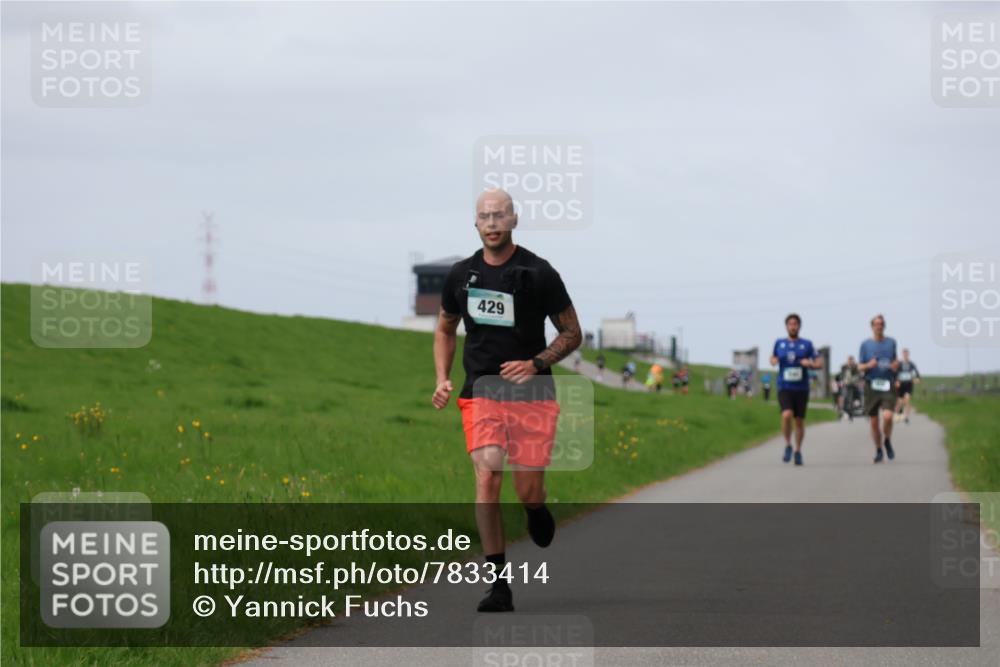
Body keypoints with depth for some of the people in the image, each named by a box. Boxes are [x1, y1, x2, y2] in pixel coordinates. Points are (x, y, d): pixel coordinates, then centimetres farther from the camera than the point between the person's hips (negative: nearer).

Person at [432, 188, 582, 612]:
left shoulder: (538, 273, -4)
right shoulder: (462, 275, 6)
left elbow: (572, 333, 3)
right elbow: (445, 330, 22)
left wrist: (536, 364, -14)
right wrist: (442, 379, 7)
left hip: (531, 394, -2)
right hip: (480, 393, 2)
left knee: (528, 493, -2)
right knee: (487, 479, -16)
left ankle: (537, 510, 39)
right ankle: (498, 585, -13)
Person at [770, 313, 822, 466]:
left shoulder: (807, 344, 3)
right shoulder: (779, 343, 7)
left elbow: (819, 363, 4)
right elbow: (773, 358, 24)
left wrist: (810, 364, -17)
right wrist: (773, 361, 0)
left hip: (801, 388, 1)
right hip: (784, 388, -1)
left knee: (799, 420, 7)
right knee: (787, 415, -23)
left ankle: (798, 451, 24)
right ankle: (788, 445, -2)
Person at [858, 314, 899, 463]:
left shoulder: (891, 342, 9)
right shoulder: (865, 344, 5)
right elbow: (860, 367, 6)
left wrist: (896, 365, -2)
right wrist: (868, 365, -16)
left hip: (888, 385, 0)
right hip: (871, 385, 0)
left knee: (887, 416, -20)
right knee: (873, 421, 2)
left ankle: (887, 441, 8)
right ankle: (878, 450, 20)